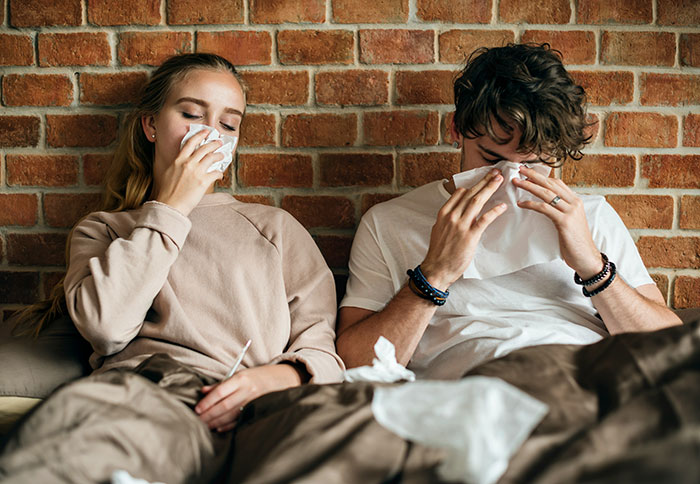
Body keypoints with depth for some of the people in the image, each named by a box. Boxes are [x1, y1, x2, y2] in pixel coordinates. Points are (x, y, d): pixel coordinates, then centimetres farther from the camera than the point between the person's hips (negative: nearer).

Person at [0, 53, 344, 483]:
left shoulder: (275, 227, 26)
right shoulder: (102, 230, 26)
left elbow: (322, 348, 14)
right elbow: (106, 326, 2)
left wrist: (275, 378, -10)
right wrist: (170, 208, 8)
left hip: (218, 413, -1)